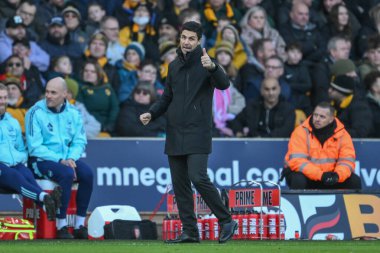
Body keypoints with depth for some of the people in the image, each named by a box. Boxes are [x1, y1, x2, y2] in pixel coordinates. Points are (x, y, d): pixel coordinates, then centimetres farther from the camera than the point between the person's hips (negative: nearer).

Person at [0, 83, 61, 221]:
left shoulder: (13, 123, 26)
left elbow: (22, 150, 30)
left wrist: (21, 158, 5)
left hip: (14, 164, 4)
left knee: (27, 174, -30)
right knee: (16, 176, -35)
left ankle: (47, 204, -60)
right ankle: (44, 197, -62)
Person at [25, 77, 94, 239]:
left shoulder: (73, 113, 6)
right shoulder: (36, 113, -9)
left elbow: (80, 141, 6)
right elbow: (35, 147, -12)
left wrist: (71, 158, -15)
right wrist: (60, 160, -19)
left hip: (66, 159, 5)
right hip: (41, 160, -5)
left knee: (87, 173, -23)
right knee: (66, 174, -32)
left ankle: (80, 225, -18)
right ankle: (61, 227, -27)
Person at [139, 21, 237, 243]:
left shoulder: (204, 63, -5)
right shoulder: (174, 66, 14)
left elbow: (224, 84, -24)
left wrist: (212, 67, -42)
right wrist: (151, 114, 7)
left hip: (197, 133, -7)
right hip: (175, 134, 7)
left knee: (198, 177, -18)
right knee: (180, 184, 5)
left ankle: (227, 221, -6)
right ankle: (190, 231, 11)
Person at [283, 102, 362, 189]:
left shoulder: (342, 134, -5)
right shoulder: (301, 132, -16)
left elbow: (347, 161, -7)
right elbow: (297, 161, -24)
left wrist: (337, 175, -30)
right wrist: (321, 175, -34)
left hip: (329, 178, 3)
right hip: (306, 174, -3)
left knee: (354, 181, -13)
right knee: (298, 180, -35)